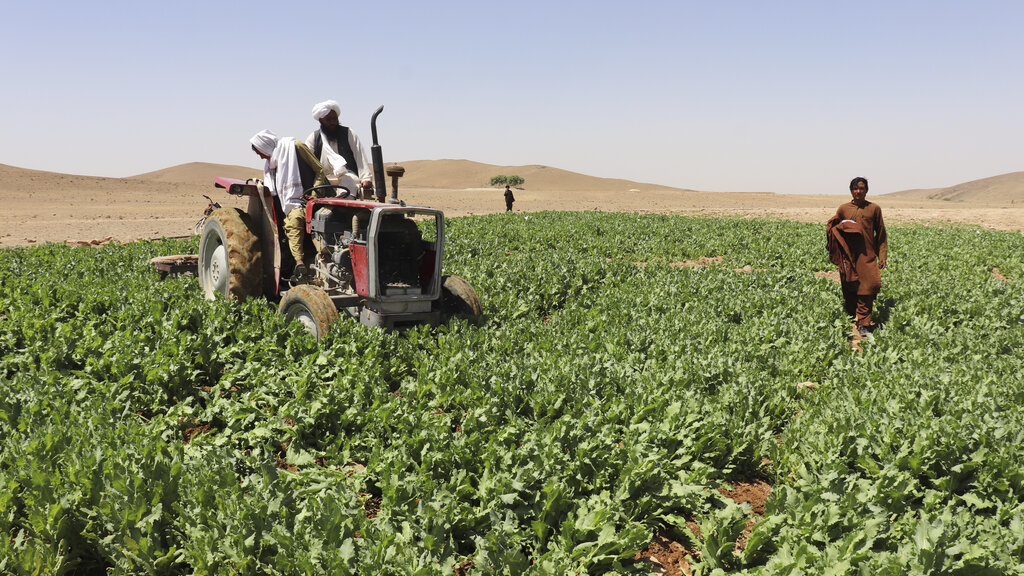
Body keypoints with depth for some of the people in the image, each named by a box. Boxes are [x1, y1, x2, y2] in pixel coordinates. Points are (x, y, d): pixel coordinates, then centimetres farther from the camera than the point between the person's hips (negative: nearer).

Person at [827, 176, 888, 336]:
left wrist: (882, 256, 3)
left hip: (867, 255, -1)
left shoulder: (874, 209, 7)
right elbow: (832, 229, 17)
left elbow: (881, 234, 10)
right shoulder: (843, 209, 9)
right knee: (849, 288, 8)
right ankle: (849, 319, 25)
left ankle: (864, 324, -5)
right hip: (848, 256, 1)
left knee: (867, 288, -8)